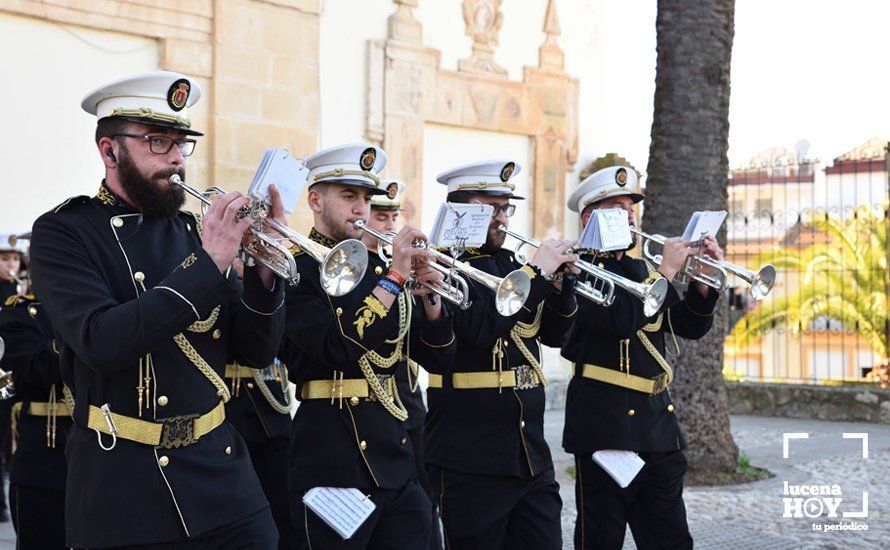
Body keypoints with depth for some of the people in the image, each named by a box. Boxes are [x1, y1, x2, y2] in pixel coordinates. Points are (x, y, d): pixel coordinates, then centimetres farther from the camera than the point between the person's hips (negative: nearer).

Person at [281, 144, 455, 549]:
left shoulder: (378, 268, 13)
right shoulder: (296, 270, -6)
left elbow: (437, 357, 11)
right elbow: (335, 348, -21)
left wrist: (429, 297, -6)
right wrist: (394, 279, -20)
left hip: (397, 461, 6)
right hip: (334, 466, -6)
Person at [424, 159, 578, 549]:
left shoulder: (508, 262, 14)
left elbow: (553, 334, 15)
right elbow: (481, 327, -25)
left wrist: (560, 282, -2)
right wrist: (537, 272, -19)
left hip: (531, 454, 7)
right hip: (470, 457, -7)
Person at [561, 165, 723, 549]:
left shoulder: (641, 268, 17)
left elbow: (690, 326, 16)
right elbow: (620, 318, -23)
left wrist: (704, 279, 0)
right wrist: (666, 270, -17)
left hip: (657, 420, 7)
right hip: (606, 424, -7)